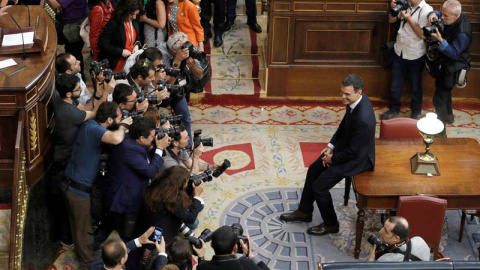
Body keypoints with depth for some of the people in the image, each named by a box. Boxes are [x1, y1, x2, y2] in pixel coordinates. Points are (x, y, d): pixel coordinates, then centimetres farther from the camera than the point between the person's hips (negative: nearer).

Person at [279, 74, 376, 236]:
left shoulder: (363, 119, -38)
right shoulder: (354, 100, -10)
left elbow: (353, 152, -28)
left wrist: (333, 159, -12)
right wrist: (331, 145, 3)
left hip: (358, 158, -9)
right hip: (345, 146, 9)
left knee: (319, 186, -7)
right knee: (314, 170, 17)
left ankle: (331, 224, 17)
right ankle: (304, 211, 35)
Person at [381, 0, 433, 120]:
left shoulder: (426, 10, -17)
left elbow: (422, 34, -20)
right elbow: (391, 20, 10)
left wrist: (408, 18, -23)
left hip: (415, 56, -4)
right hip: (399, 52, 5)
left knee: (415, 86, 14)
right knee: (395, 85, 15)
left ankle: (416, 111, 34)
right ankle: (394, 109, 34)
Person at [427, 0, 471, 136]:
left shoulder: (462, 33, -36)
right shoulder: (452, 18, -12)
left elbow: (454, 53, -28)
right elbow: (438, 13, 5)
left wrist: (441, 40, -41)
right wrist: (434, 14, -20)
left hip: (451, 69, -10)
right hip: (445, 64, 10)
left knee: (439, 99, -7)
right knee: (444, 91, 31)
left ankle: (440, 131, 1)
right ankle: (448, 115, 54)